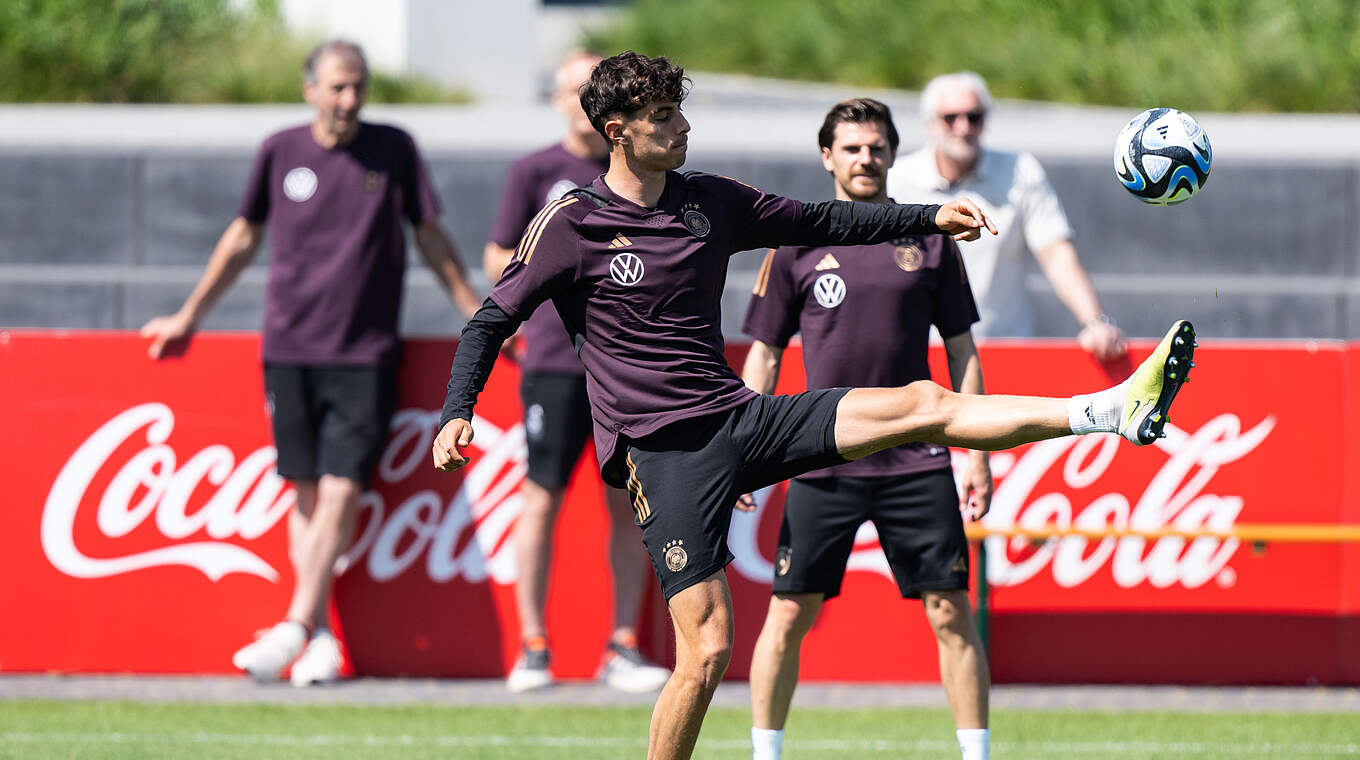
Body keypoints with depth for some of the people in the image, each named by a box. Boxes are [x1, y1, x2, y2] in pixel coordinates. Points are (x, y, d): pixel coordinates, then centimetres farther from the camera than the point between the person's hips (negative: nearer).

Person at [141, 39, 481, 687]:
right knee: (306, 493, 2)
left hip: (364, 354, -1)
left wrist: (475, 313, 14)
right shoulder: (280, 152, 5)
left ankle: (294, 628, -8)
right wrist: (190, 316, 22)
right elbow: (244, 235, 17)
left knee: (341, 492, -11)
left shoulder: (393, 150, 3)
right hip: (289, 349, 1)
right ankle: (322, 637, 7)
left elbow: (430, 235, 13)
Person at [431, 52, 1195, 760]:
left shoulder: (710, 201, 9)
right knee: (707, 652, -12)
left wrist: (930, 217, 12)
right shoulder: (570, 225, -5)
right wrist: (458, 413, -14)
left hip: (738, 416, 5)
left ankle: (1118, 410, -11)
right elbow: (493, 320, 0)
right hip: (662, 450, -5)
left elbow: (819, 222, 19)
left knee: (923, 404, -7)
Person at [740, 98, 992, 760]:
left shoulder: (929, 241, 8)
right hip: (821, 461, -1)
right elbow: (763, 356, 8)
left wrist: (977, 452, 6)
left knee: (950, 611, -2)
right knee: (789, 611, -2)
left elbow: (962, 351, 11)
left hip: (917, 459, 1)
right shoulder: (796, 245, 5)